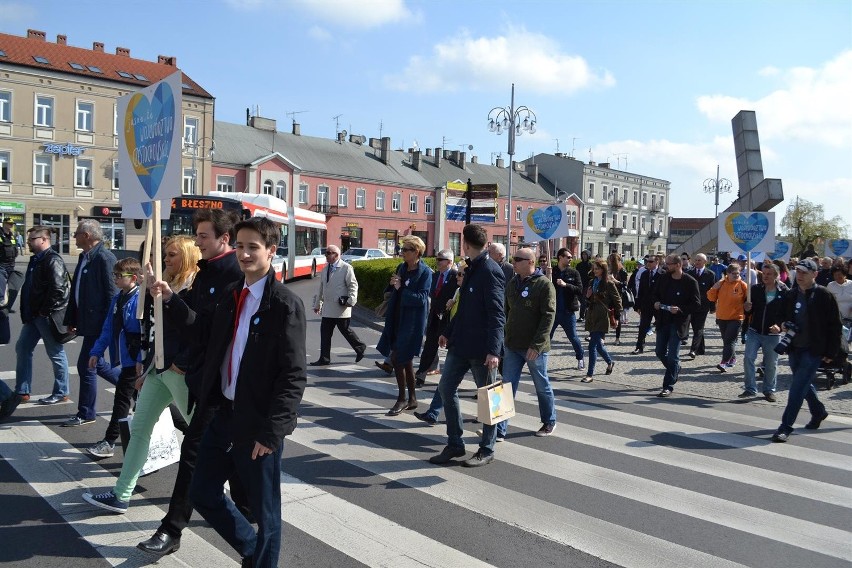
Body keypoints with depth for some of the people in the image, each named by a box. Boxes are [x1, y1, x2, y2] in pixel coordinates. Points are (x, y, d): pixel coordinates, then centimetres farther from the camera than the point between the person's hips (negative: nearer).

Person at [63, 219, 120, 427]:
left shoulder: (104, 257, -16)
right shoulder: (85, 257, 13)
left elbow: (112, 293, -19)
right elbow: (76, 290, 18)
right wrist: (71, 318, 18)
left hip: (98, 323, -10)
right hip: (87, 322, 10)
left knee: (86, 365, -2)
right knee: (96, 364, 16)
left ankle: (86, 414, 11)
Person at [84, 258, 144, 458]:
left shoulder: (140, 299, -15)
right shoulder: (117, 299, 11)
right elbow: (108, 328, 16)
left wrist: (142, 358, -21)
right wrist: (97, 351, 12)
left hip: (134, 359, -8)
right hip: (125, 357, 8)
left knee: (122, 398, -2)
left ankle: (109, 442, 5)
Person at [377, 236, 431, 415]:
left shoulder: (425, 272, -11)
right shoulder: (402, 268, 9)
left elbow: (422, 298, -19)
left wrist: (400, 288, -19)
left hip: (412, 322, -7)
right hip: (398, 319, 7)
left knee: (398, 358, -8)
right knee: (405, 360, 13)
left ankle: (402, 399, 6)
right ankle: (412, 399, 25)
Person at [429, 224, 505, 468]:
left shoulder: (490, 271, -15)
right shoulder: (471, 269, 13)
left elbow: (497, 314, -21)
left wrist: (494, 350, -26)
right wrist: (449, 332, 24)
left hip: (482, 347, -9)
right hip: (461, 343, 9)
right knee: (446, 388, 9)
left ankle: (487, 449, 19)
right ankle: (454, 444, 20)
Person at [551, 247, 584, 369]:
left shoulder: (574, 273, 0)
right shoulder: (551, 272, -1)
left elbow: (580, 290, -9)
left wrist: (566, 285, -20)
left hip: (568, 312, 0)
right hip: (553, 310, 0)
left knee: (573, 337, 10)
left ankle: (581, 357, 30)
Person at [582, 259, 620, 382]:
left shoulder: (609, 283, -7)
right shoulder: (592, 282, 13)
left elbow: (617, 300, -3)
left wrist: (616, 317, -1)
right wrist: (587, 297, -1)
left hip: (602, 318, -7)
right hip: (591, 317, 7)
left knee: (593, 345, -11)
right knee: (597, 344, 17)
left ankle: (590, 374, -8)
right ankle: (610, 362, 43)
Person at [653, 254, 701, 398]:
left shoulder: (690, 282, -11)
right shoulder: (663, 278, 5)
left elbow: (696, 304, -10)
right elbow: (655, 293, 18)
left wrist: (680, 309, -22)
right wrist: (656, 302, -4)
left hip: (678, 323, -6)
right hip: (663, 321, 6)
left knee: (673, 356, -5)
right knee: (660, 352, 13)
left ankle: (668, 386, 2)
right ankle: (675, 369, 39)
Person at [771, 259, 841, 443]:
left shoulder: (824, 296, -9)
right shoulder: (791, 296, 8)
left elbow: (835, 326, -7)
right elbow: (785, 317, 22)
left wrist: (831, 352, -9)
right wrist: (784, 326, -1)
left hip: (814, 350, -6)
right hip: (794, 348, 7)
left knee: (798, 387, -11)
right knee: (804, 385, 20)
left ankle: (786, 427, -9)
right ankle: (818, 412, 44)